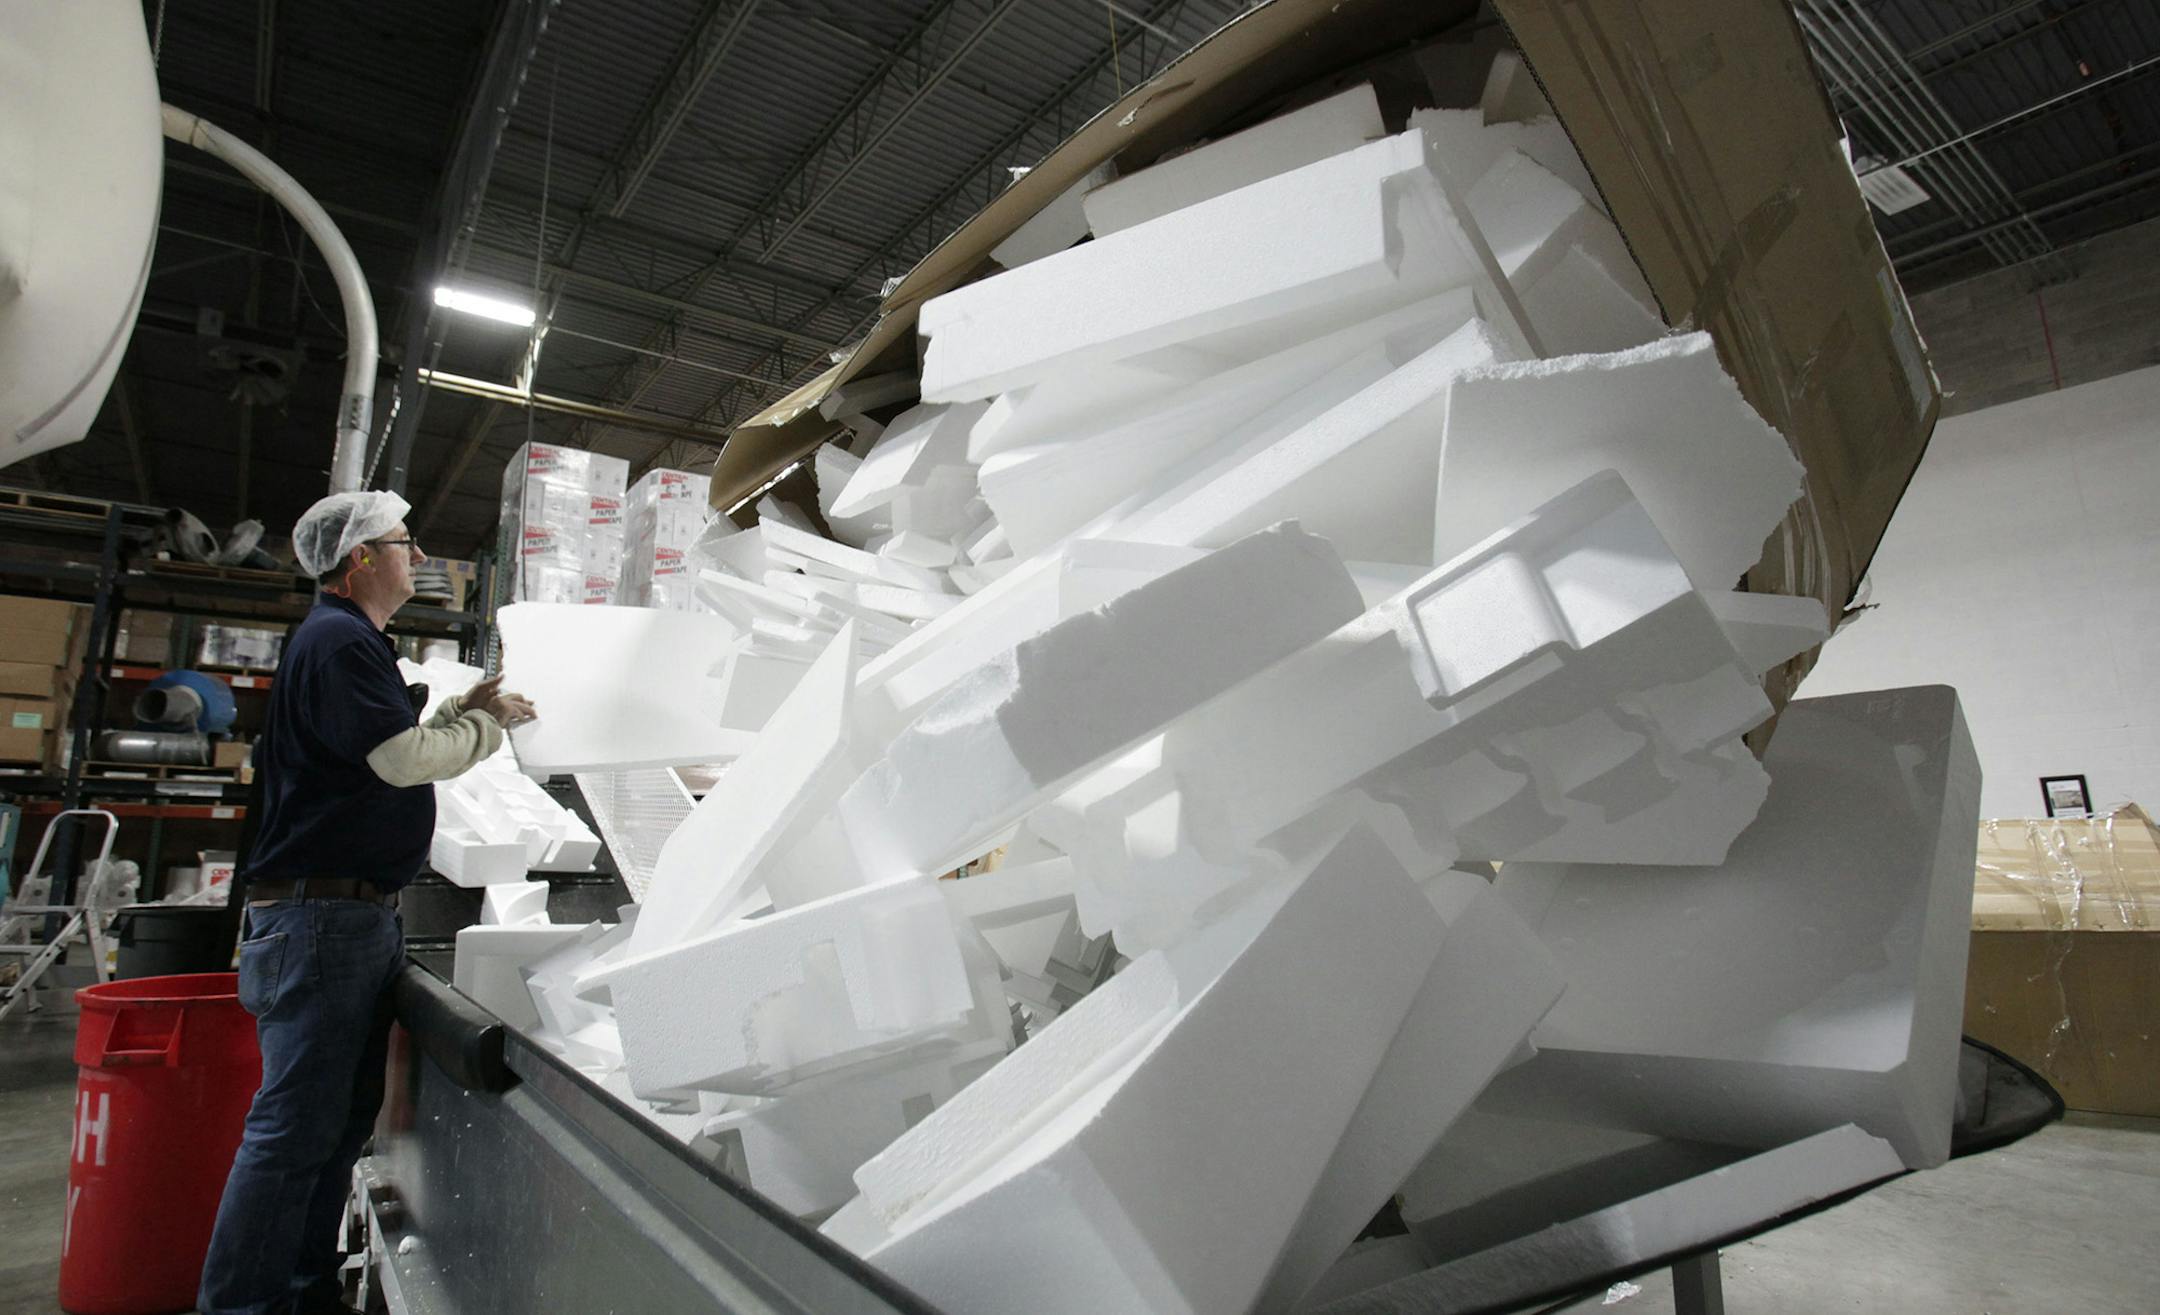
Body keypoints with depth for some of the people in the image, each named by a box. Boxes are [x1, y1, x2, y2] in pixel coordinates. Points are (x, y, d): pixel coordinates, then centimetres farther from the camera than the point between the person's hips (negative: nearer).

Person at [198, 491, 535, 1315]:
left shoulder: (347, 639, 21)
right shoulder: (338, 641, -13)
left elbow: (389, 756, 23)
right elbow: (405, 759, -20)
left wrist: (460, 713, 13)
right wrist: (489, 724, -5)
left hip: (361, 913, 11)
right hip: (321, 913, -11)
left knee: (344, 1116, 15)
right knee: (296, 1125, -6)